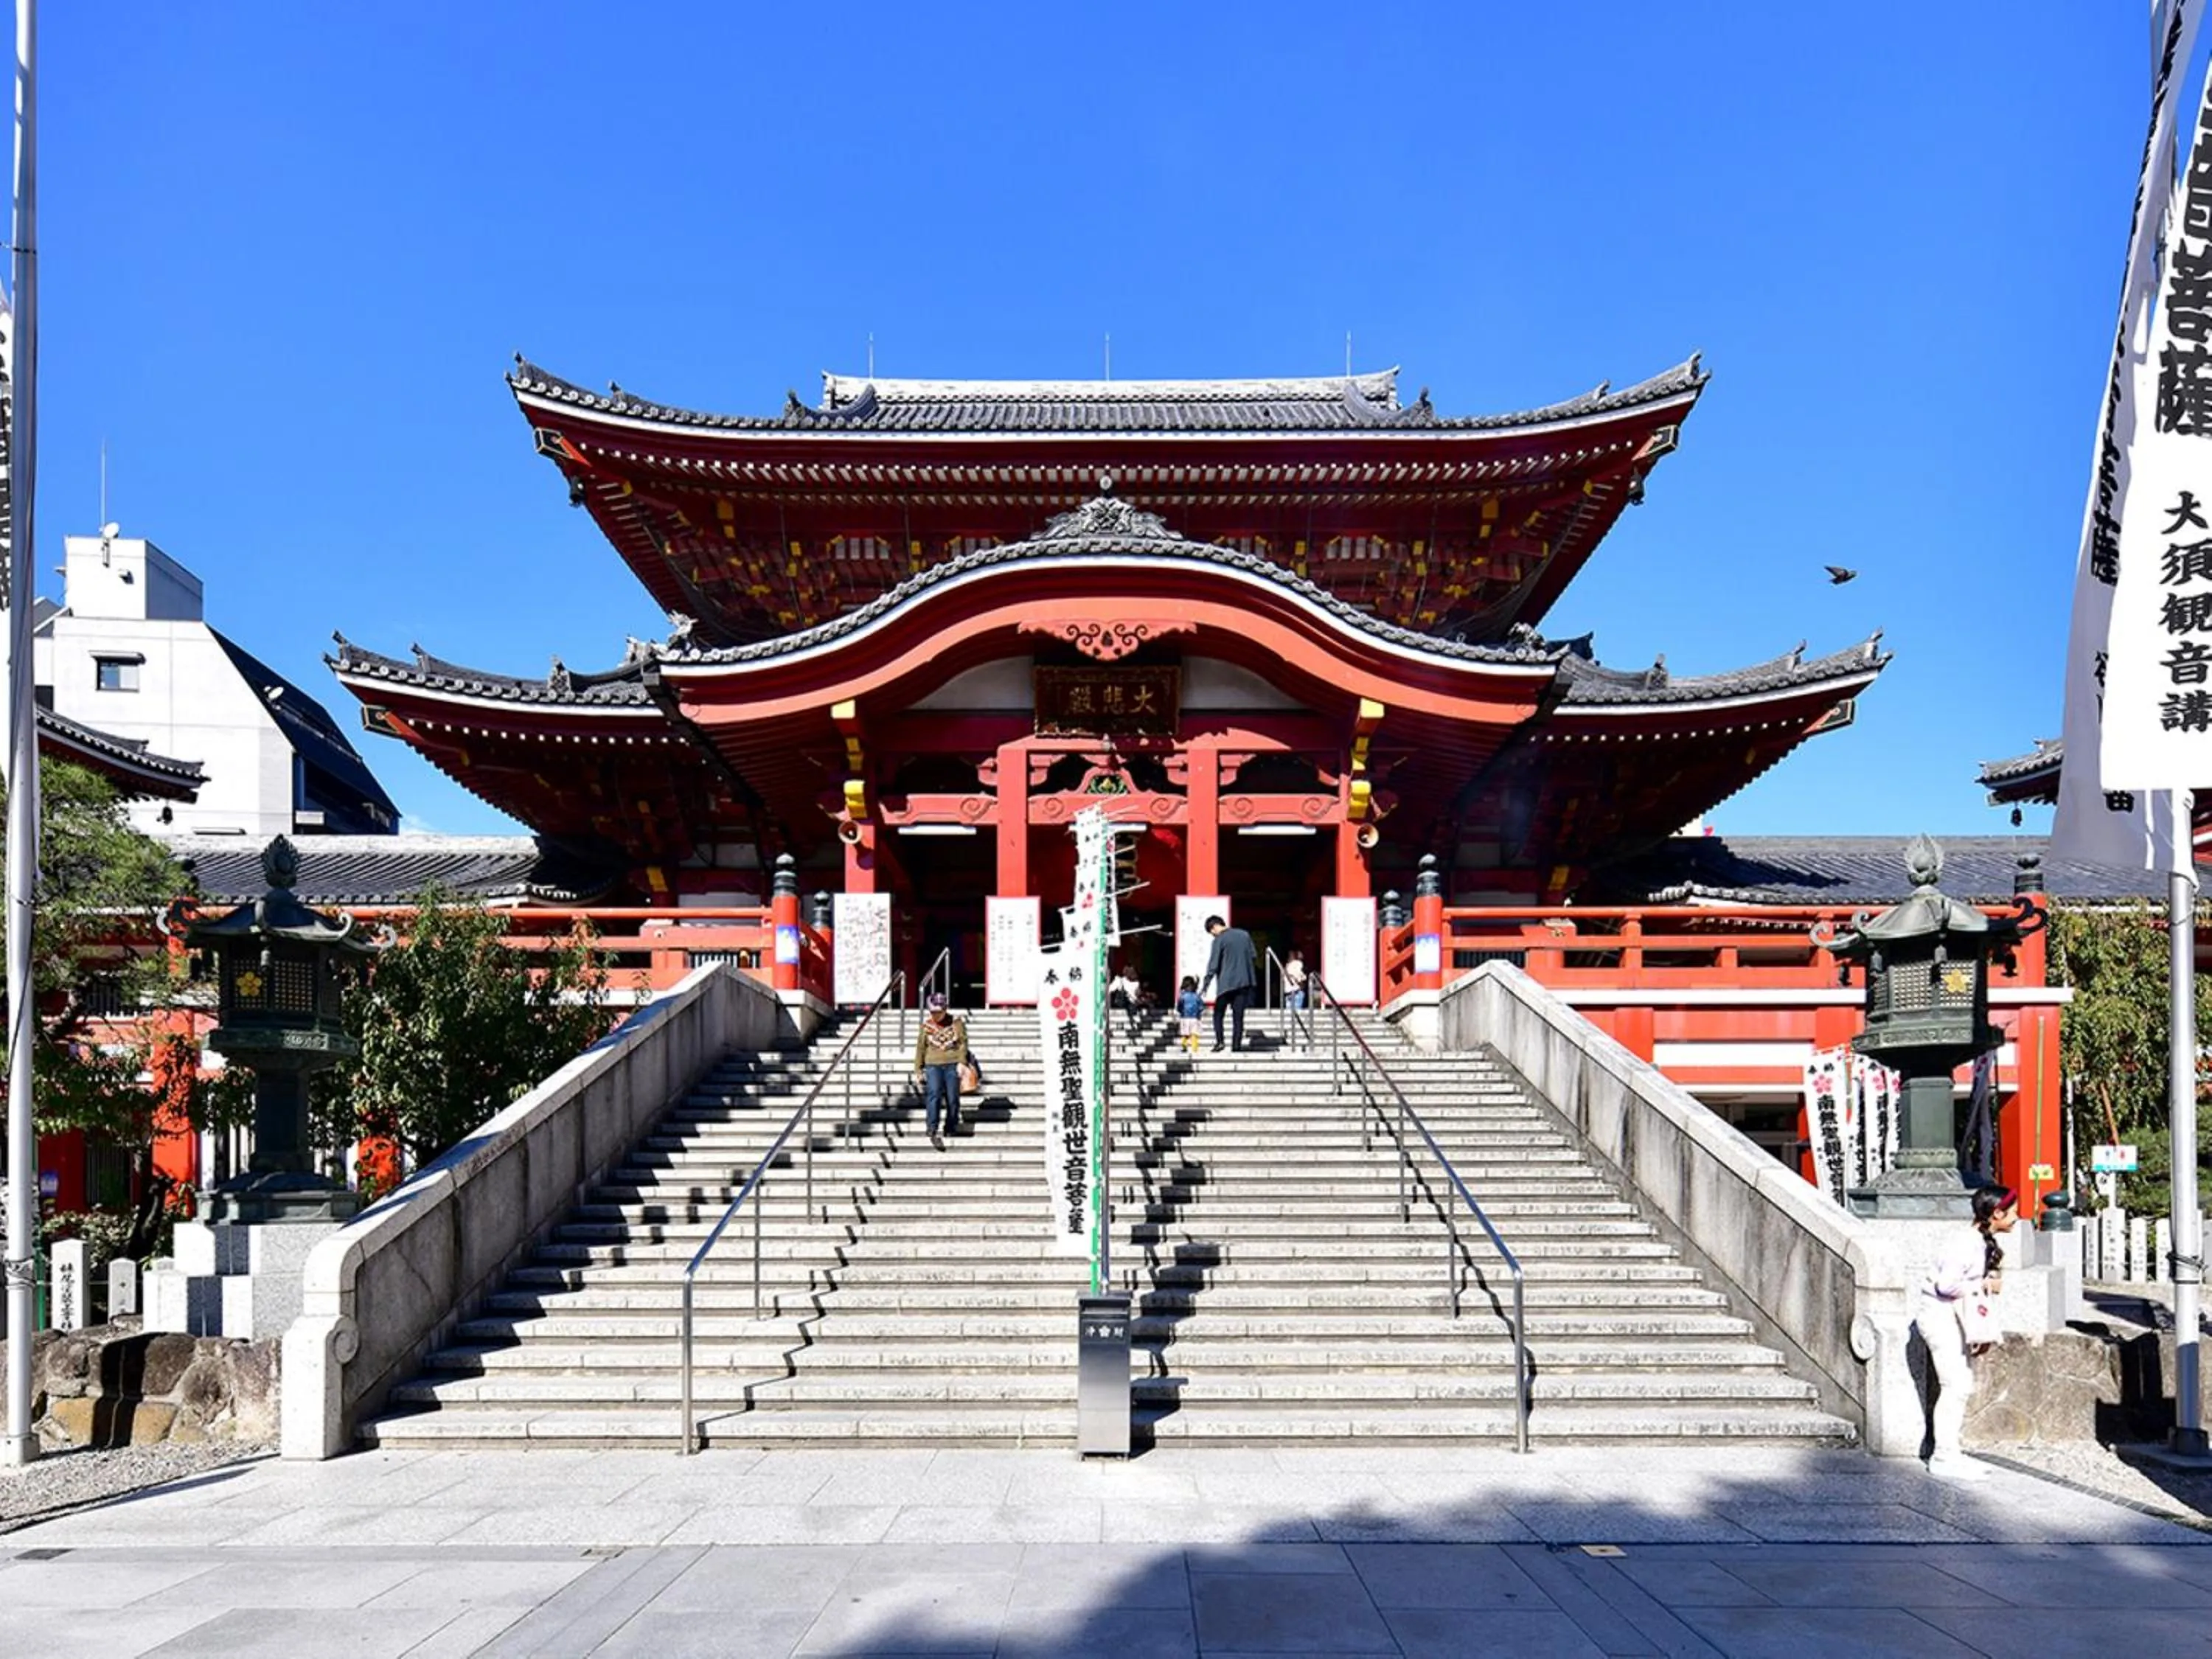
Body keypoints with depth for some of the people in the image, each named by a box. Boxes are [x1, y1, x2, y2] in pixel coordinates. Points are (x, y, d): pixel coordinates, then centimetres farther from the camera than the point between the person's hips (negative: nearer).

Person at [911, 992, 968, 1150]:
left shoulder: (956, 1021, 2)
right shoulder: (926, 1023, 5)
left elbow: (963, 1042, 2)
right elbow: (920, 1047, 11)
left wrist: (961, 1062, -9)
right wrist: (918, 1070, 12)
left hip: (952, 1064, 0)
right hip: (933, 1064, 0)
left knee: (952, 1099, 1)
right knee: (934, 1095, -19)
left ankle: (951, 1129, 22)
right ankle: (933, 1132, -24)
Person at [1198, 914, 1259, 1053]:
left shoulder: (1219, 940, -8)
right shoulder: (1244, 935, 8)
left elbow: (1213, 965, -11)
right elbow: (1254, 957, 11)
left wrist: (1205, 985, -9)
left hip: (1226, 983, -4)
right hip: (1244, 982, 4)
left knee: (1218, 1013, 9)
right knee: (1238, 1015, 5)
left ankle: (1219, 1041, -5)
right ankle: (1237, 1045, -1)